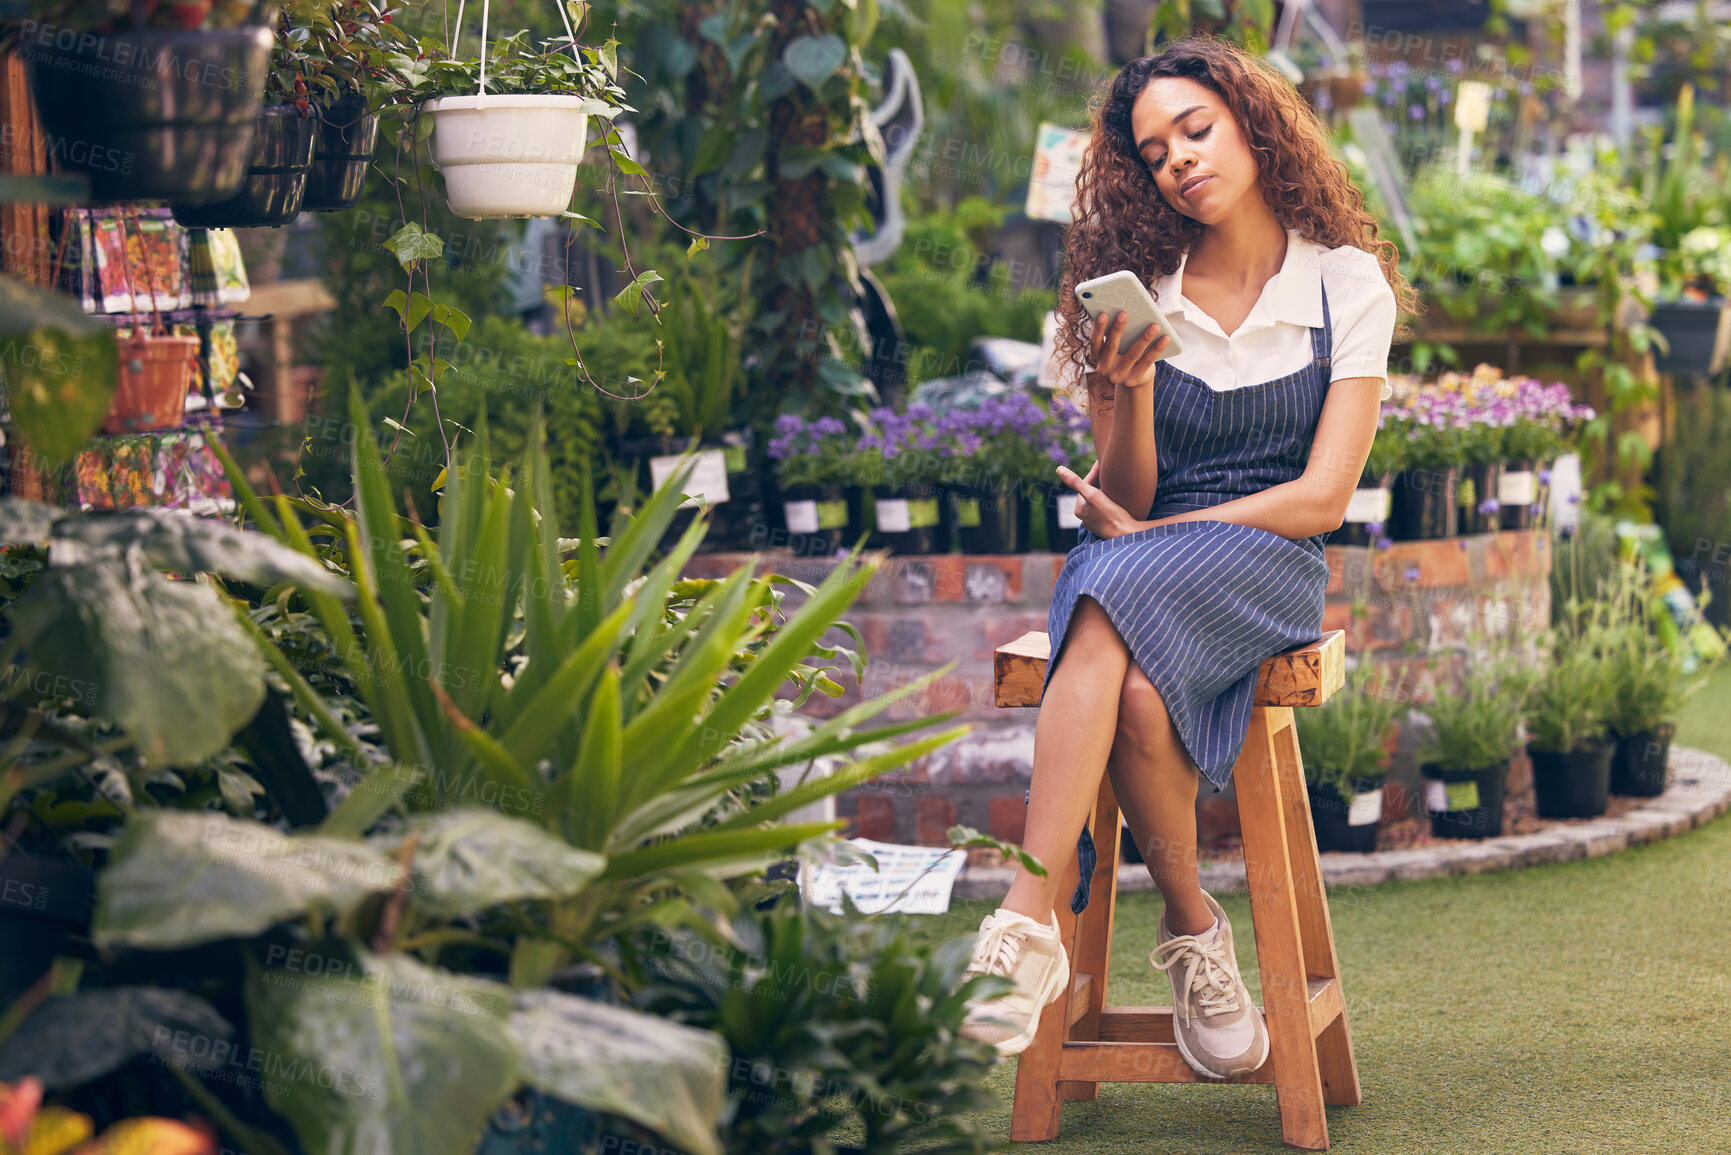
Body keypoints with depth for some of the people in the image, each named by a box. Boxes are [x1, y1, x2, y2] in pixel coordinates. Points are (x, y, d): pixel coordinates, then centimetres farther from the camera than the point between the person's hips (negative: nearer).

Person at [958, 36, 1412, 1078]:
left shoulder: (1347, 282, 4)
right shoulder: (1136, 293, 9)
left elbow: (1323, 496, -3)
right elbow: (1126, 500, 6)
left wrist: (1155, 535, -8)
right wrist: (1129, 392, -14)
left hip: (1268, 562, -2)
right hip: (1140, 568, 2)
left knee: (1115, 609, -37)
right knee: (1138, 693, -36)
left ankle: (1030, 926, -36)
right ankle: (1195, 931, -19)